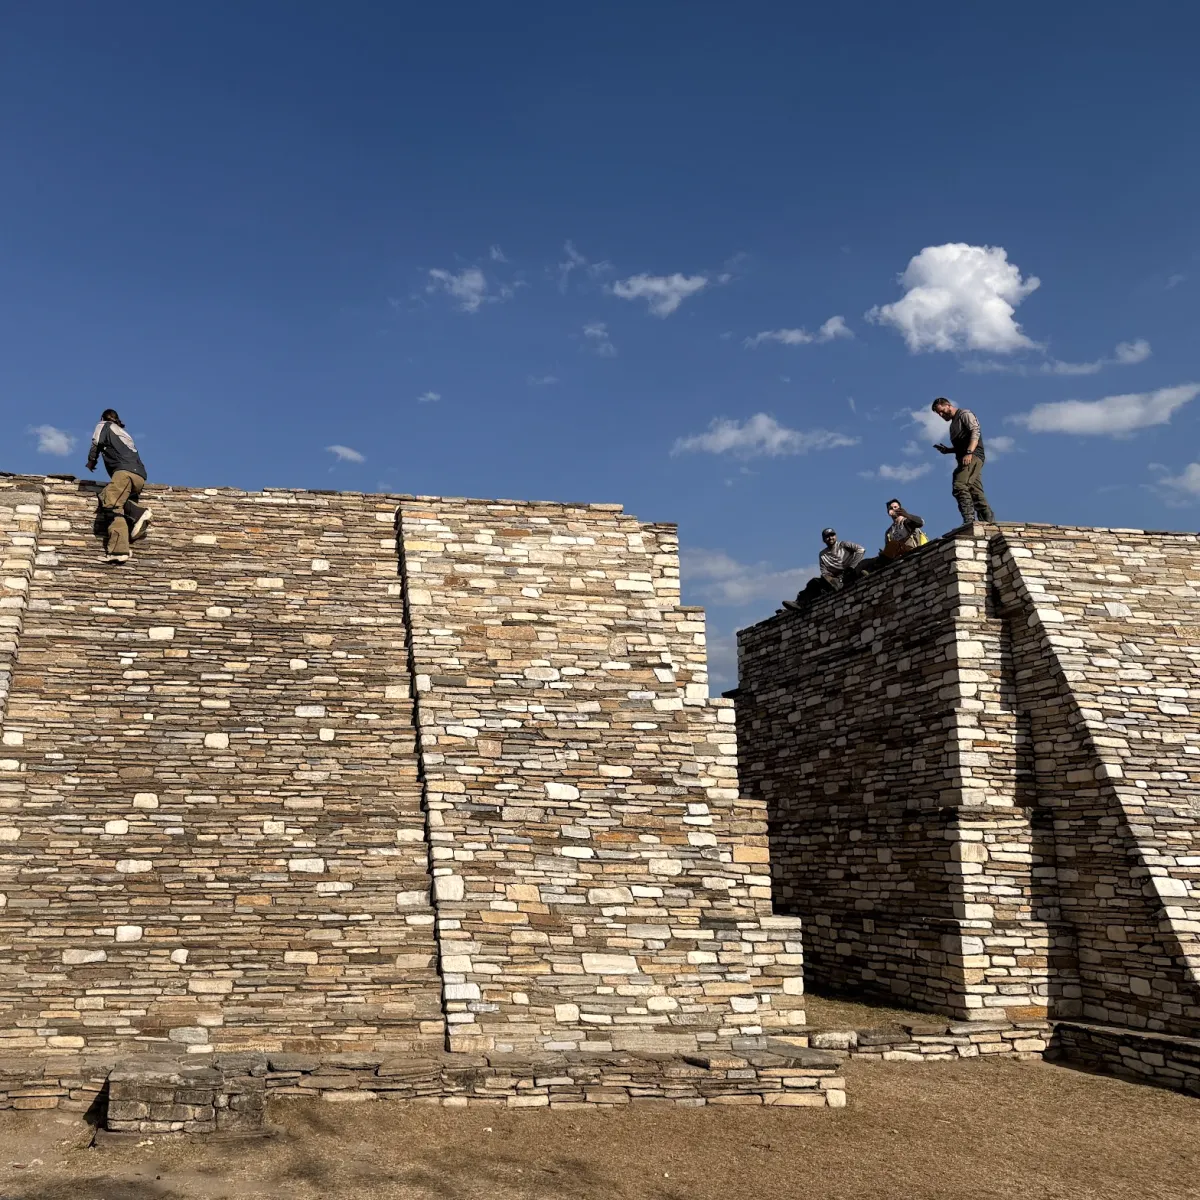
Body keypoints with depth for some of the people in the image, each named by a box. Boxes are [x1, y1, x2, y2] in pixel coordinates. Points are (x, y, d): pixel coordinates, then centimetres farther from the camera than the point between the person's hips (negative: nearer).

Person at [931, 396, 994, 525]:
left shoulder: (964, 414, 4)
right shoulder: (953, 424, 30)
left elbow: (975, 431, -11)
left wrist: (969, 453, -24)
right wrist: (947, 450, 13)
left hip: (973, 456, -10)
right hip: (966, 459, 10)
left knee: (960, 487, -24)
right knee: (976, 493, 2)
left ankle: (969, 521, -32)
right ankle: (990, 523, -2)